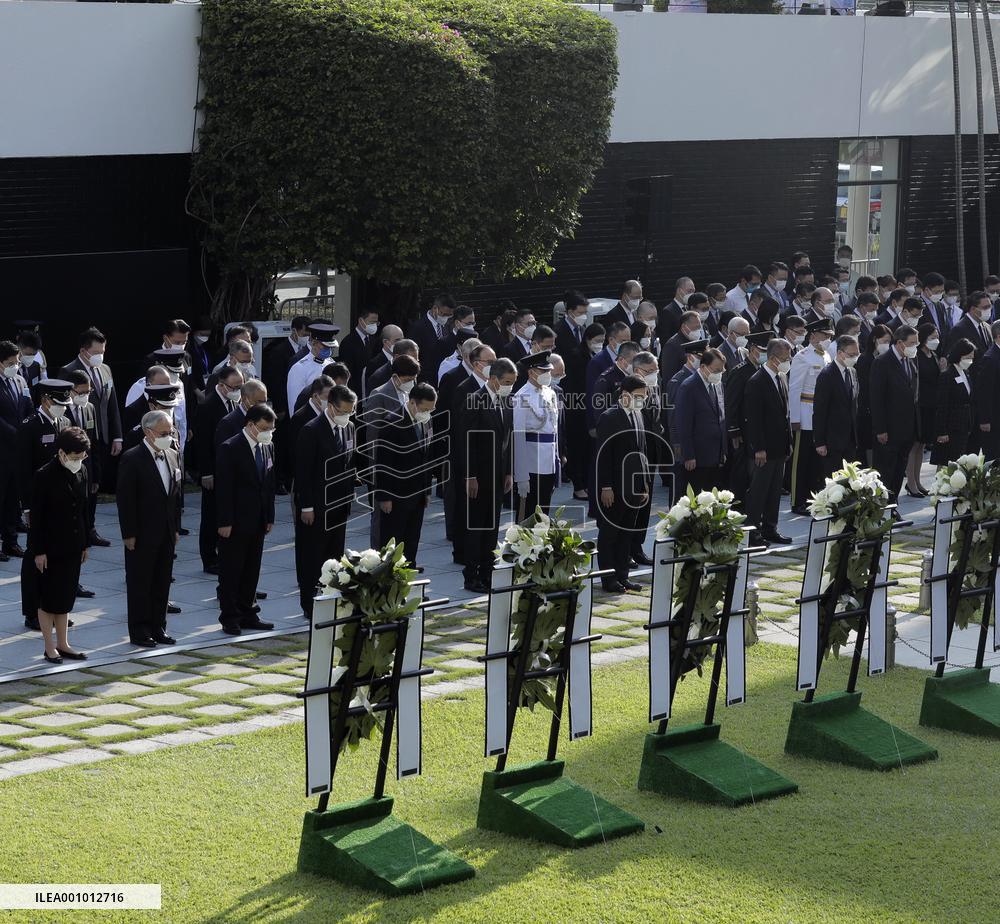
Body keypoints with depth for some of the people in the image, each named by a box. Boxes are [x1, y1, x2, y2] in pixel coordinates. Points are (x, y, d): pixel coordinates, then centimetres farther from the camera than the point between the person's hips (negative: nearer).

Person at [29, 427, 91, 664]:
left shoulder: (81, 473, 3)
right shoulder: (44, 476, -16)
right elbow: (36, 516, -14)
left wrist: (84, 544, 13)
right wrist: (38, 551, -15)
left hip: (72, 547, 6)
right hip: (50, 548, -6)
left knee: (66, 599, 13)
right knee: (48, 599, 4)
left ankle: (63, 644, 22)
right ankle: (50, 648, 11)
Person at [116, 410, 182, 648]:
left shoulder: (172, 456, 8)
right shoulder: (132, 459, -13)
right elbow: (124, 499, -13)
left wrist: (176, 528, 10)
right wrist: (129, 534, -15)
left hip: (166, 534, 6)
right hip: (142, 535, -6)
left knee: (162, 583, 11)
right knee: (139, 583, 3)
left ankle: (158, 627, 20)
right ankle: (139, 631, 9)